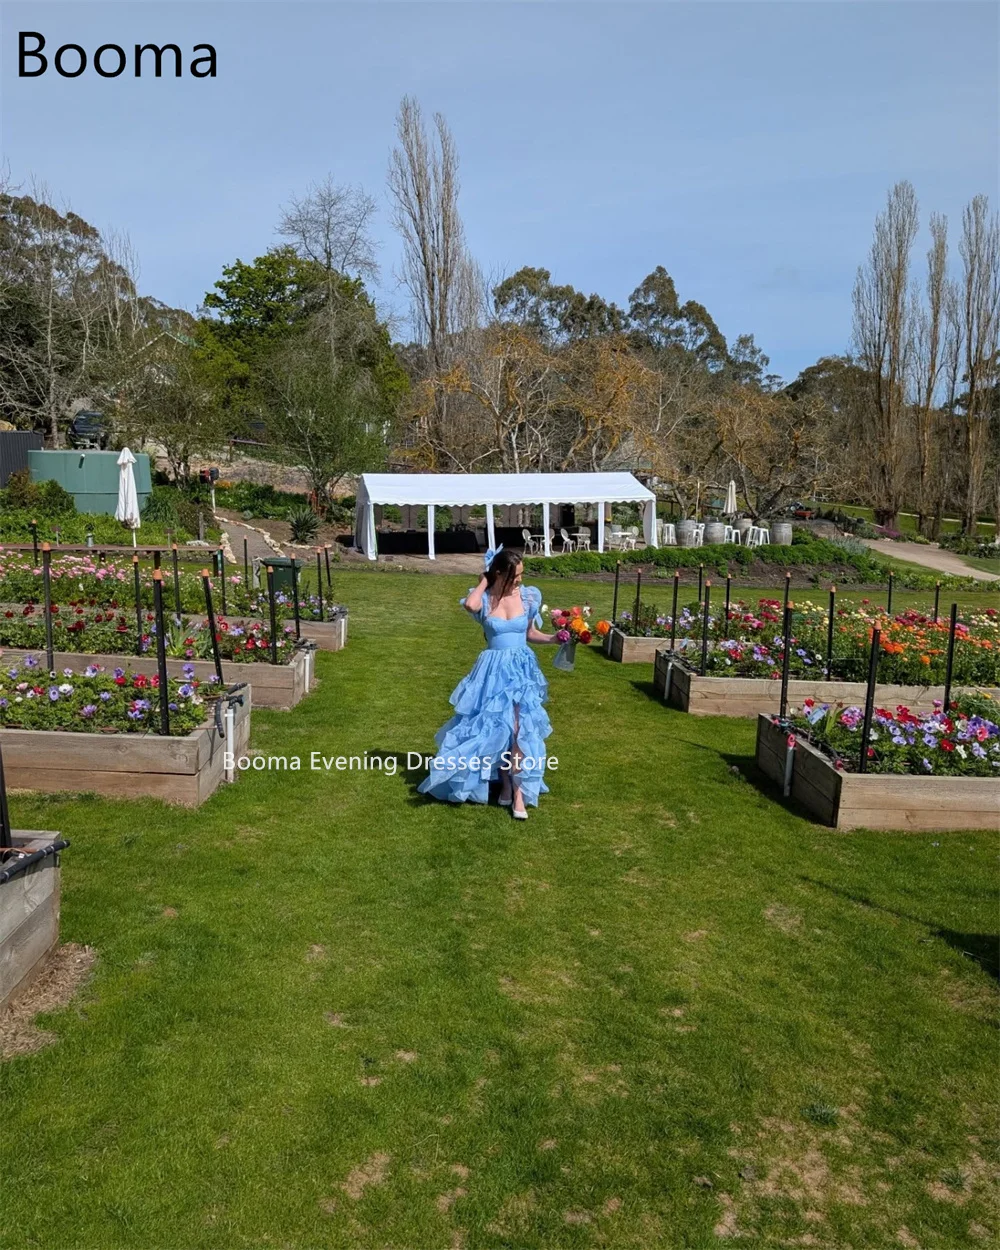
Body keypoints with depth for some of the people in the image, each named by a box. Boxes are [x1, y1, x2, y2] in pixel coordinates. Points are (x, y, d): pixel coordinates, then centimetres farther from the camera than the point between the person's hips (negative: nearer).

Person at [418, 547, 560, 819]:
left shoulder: (528, 597, 2)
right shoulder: (484, 598, -4)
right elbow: (470, 605, -30)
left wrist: (553, 638, -3)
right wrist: (484, 581, -13)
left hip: (521, 669, 0)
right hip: (493, 671, 0)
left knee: (517, 727, -13)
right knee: (496, 728, 2)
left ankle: (519, 791, -7)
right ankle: (505, 784, 22)